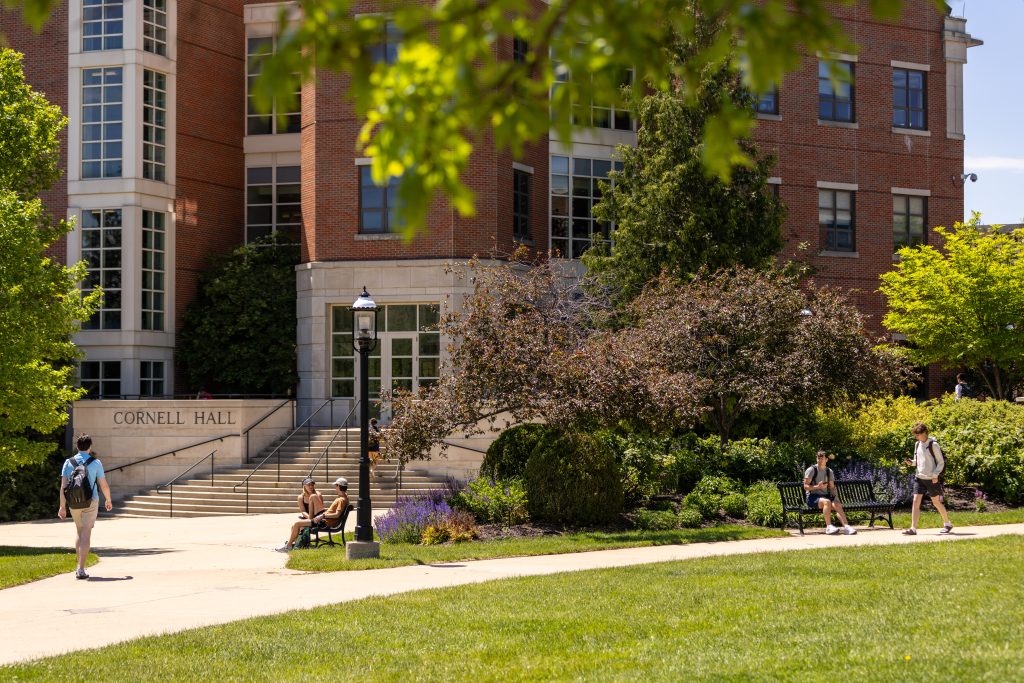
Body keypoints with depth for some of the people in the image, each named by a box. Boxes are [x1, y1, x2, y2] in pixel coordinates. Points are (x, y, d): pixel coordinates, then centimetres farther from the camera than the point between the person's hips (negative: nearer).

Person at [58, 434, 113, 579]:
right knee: (86, 534, -3)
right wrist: (108, 501, 16)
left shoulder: (69, 462, 1)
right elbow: (104, 486, -1)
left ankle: (79, 565, 17)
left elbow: (63, 486, -3)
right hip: (90, 502, -3)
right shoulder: (95, 463, -4)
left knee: (79, 531, 21)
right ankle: (81, 569, -11)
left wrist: (62, 506, 1)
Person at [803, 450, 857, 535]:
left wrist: (835, 496, -4)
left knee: (837, 505, -25)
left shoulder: (829, 472, 14)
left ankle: (846, 526, -36)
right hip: (813, 497, -5)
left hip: (825, 496, 5)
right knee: (827, 501, -35)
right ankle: (829, 527, -37)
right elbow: (805, 487, -7)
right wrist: (817, 487, -22)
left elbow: (832, 487, 16)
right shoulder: (812, 470, -2)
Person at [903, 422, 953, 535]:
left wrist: (936, 475, -18)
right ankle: (913, 528, -9)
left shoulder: (933, 445, -10)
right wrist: (911, 463, -2)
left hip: (932, 479, -6)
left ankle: (947, 524, 26)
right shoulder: (917, 444, 9)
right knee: (916, 501, -6)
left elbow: (941, 462, -8)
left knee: (936, 502, 6)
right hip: (919, 477, 6)